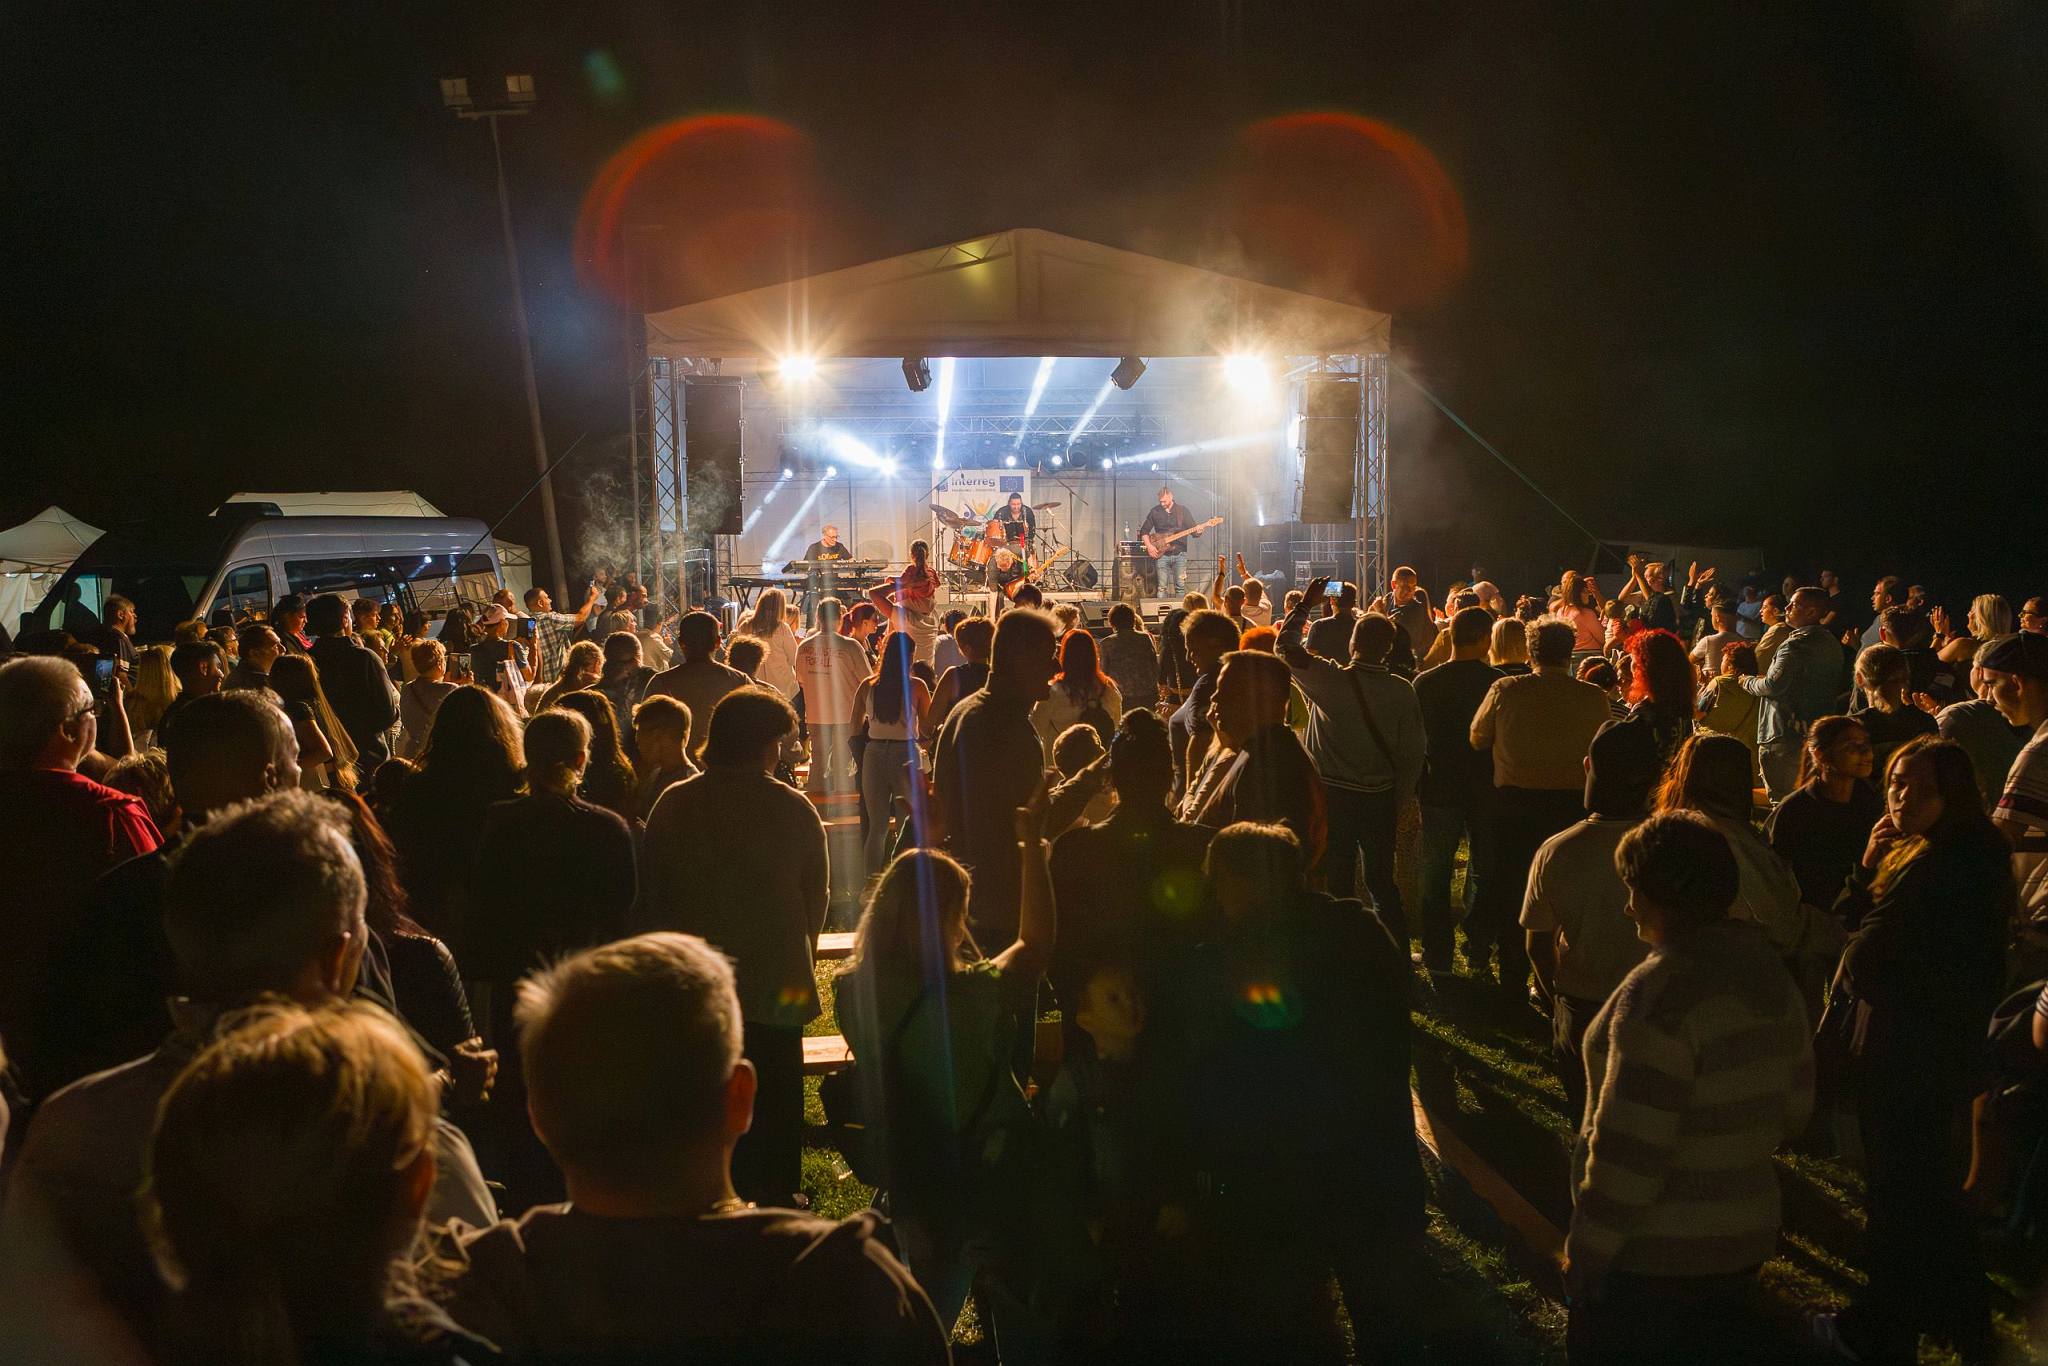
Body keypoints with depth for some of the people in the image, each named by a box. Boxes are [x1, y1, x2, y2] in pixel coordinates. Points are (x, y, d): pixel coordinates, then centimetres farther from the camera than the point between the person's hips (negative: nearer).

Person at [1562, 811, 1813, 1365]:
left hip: (1650, 1256, -8)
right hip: (1746, 1239, 8)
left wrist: (1586, 1250, -15)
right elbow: (1792, 1111, 11)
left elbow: (1629, 1151, -24)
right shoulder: (1772, 976, 2)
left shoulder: (1661, 992, -24)